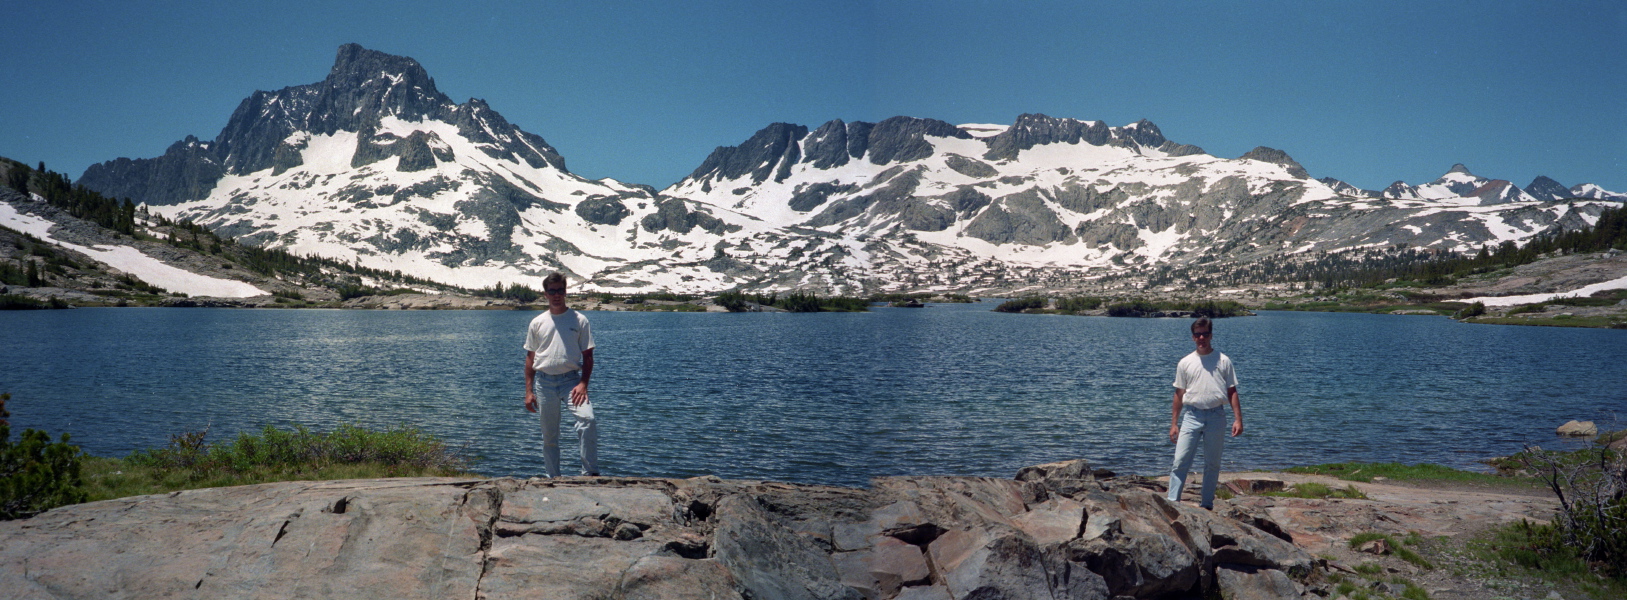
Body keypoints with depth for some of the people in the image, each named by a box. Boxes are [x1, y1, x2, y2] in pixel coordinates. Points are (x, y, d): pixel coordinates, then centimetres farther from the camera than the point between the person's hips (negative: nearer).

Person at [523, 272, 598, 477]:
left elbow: (588, 355, 2)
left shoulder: (579, 320, 3)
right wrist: (529, 391, 6)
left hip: (571, 379, -2)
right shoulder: (537, 323, 9)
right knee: (549, 435, 7)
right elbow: (530, 358, 12)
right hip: (544, 381, 2)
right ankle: (553, 478, 19)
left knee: (588, 418, -25)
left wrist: (583, 384, -11)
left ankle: (590, 472, -18)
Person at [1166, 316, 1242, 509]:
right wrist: (1174, 423, 6)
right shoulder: (1185, 363, 6)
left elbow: (1232, 391, 6)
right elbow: (1179, 394, 9)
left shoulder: (1223, 361, 5)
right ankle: (1172, 502, -6)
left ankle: (1207, 504, 18)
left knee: (1212, 464, 8)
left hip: (1216, 416, 0)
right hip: (1191, 415, 0)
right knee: (1181, 461, -7)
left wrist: (1238, 419, -2)